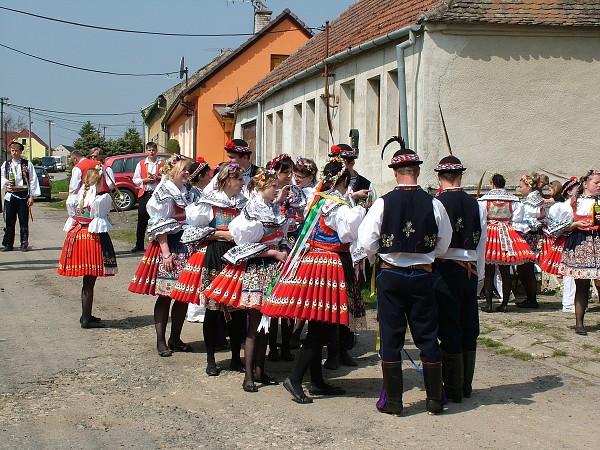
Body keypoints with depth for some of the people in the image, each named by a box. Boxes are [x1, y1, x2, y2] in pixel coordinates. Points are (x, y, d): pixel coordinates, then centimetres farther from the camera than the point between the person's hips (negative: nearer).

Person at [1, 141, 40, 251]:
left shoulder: (27, 164, -1)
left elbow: (33, 181, -2)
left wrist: (31, 196, -7)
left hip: (23, 195, -3)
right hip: (10, 195, 3)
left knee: (23, 221, 1)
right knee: (10, 221, 6)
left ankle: (24, 244, 7)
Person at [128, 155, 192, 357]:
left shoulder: (187, 191, 14)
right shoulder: (164, 193, -8)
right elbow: (159, 226, -13)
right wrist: (166, 252, -18)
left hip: (186, 247, 7)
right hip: (169, 246, -7)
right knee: (165, 295, -2)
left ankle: (175, 338, 18)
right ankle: (161, 341, 6)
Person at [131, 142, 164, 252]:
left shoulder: (162, 164, 6)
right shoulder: (141, 164, 11)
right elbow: (135, 180, 9)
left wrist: (157, 178, -13)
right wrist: (145, 180, -7)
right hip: (144, 194, 1)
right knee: (142, 220, 2)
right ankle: (139, 245, 8)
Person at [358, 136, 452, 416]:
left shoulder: (383, 203, -10)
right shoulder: (433, 204, -7)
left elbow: (366, 242, -7)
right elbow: (443, 245, 3)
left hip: (390, 276, -1)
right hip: (422, 277, 1)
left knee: (391, 337, 7)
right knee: (427, 337, 11)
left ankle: (393, 400, 11)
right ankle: (434, 399, 18)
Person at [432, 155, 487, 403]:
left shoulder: (435, 203, -10)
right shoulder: (476, 205, 4)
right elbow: (482, 244, 9)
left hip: (444, 269, -4)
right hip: (470, 271, 4)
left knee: (449, 329, 2)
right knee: (469, 328, 12)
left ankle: (453, 388, 6)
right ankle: (466, 384, 21)